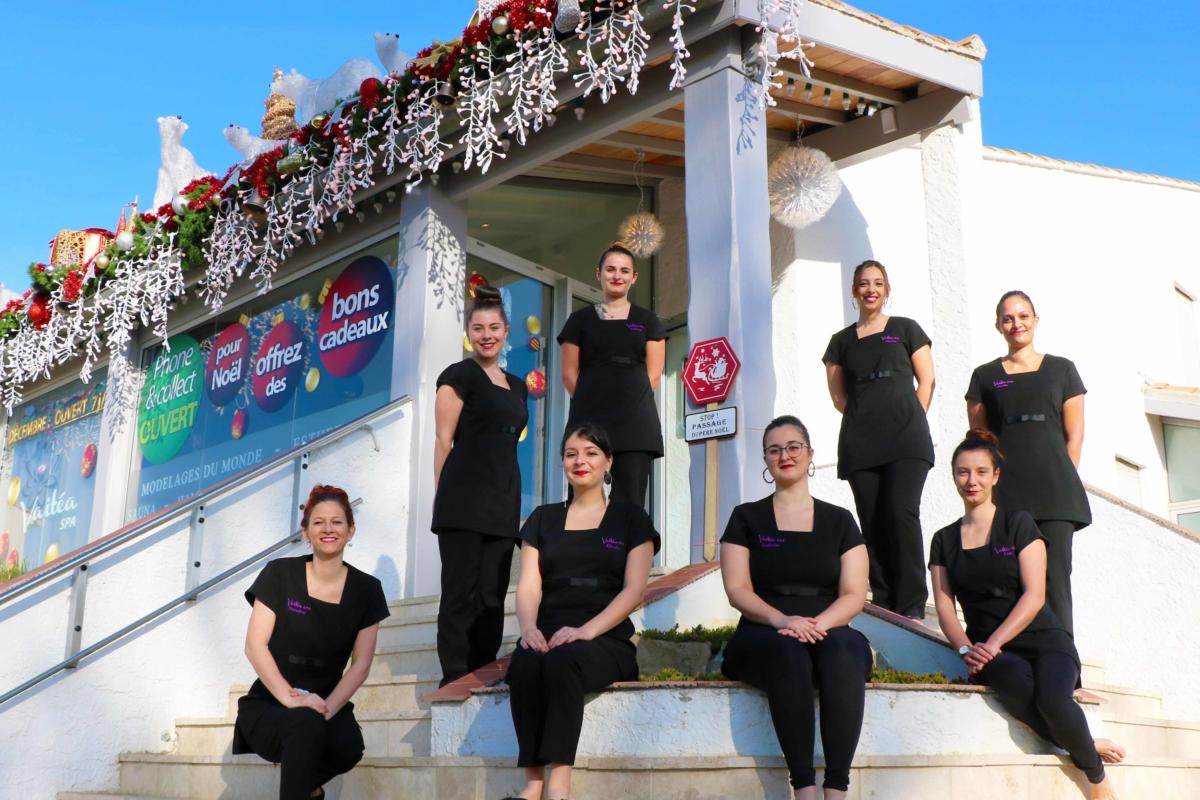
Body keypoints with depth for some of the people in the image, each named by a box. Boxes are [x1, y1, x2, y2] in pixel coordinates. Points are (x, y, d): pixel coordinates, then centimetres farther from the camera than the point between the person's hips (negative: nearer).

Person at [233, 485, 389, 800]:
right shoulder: (279, 574, -3)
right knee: (307, 726, -35)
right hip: (267, 706, -2)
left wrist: (328, 707, -16)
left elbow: (361, 664, 1)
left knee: (348, 749, -30)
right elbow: (255, 645, -8)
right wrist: (289, 697, -21)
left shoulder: (366, 589, 2)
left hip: (328, 705, 2)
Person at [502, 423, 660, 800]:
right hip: (549, 637, 2)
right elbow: (528, 585, 9)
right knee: (525, 665, -34)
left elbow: (633, 590, -1)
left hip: (606, 641, -2)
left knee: (564, 660, -37)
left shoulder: (631, 519, 12)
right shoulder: (543, 518, 20)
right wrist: (529, 628, -14)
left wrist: (585, 631, -17)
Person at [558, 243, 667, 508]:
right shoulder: (581, 319, 15)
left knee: (630, 502, -6)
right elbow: (569, 374, 10)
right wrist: (594, 401, 3)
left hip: (635, 420, 0)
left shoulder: (647, 321, 16)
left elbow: (653, 375, 10)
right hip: (589, 420, 0)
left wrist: (628, 401, 0)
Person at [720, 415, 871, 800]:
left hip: (830, 632, 1)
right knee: (787, 651, -37)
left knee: (843, 650, -35)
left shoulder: (839, 520, 15)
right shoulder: (747, 518, 12)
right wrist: (782, 620, -19)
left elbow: (854, 594, 5)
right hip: (762, 637, -1)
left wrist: (817, 624, -16)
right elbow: (737, 589, 1)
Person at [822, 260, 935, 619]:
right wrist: (866, 419, 5)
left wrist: (911, 424, 0)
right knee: (872, 522, -2)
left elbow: (926, 381, 8)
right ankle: (884, 605, 2)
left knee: (901, 513, -17)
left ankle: (912, 607, -14)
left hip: (906, 439, -2)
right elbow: (838, 396, 15)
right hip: (859, 444, 3)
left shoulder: (906, 329, 12)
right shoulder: (841, 341, 17)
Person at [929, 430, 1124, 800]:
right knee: (1015, 680, -37)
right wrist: (966, 649, -13)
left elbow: (1034, 595, -6)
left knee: (1052, 700, -34)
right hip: (990, 651, 1)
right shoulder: (944, 540, 14)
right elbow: (944, 606, 6)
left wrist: (992, 644, -17)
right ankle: (1086, 746, -15)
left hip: (1043, 640, -1)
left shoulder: (1018, 524, 5)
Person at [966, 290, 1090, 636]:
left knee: (1054, 578, -6)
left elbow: (1074, 435, 11)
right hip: (1004, 492, 0)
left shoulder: (1061, 370, 14)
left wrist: (1064, 481, 2)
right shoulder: (985, 376, 14)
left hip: (1053, 490, 0)